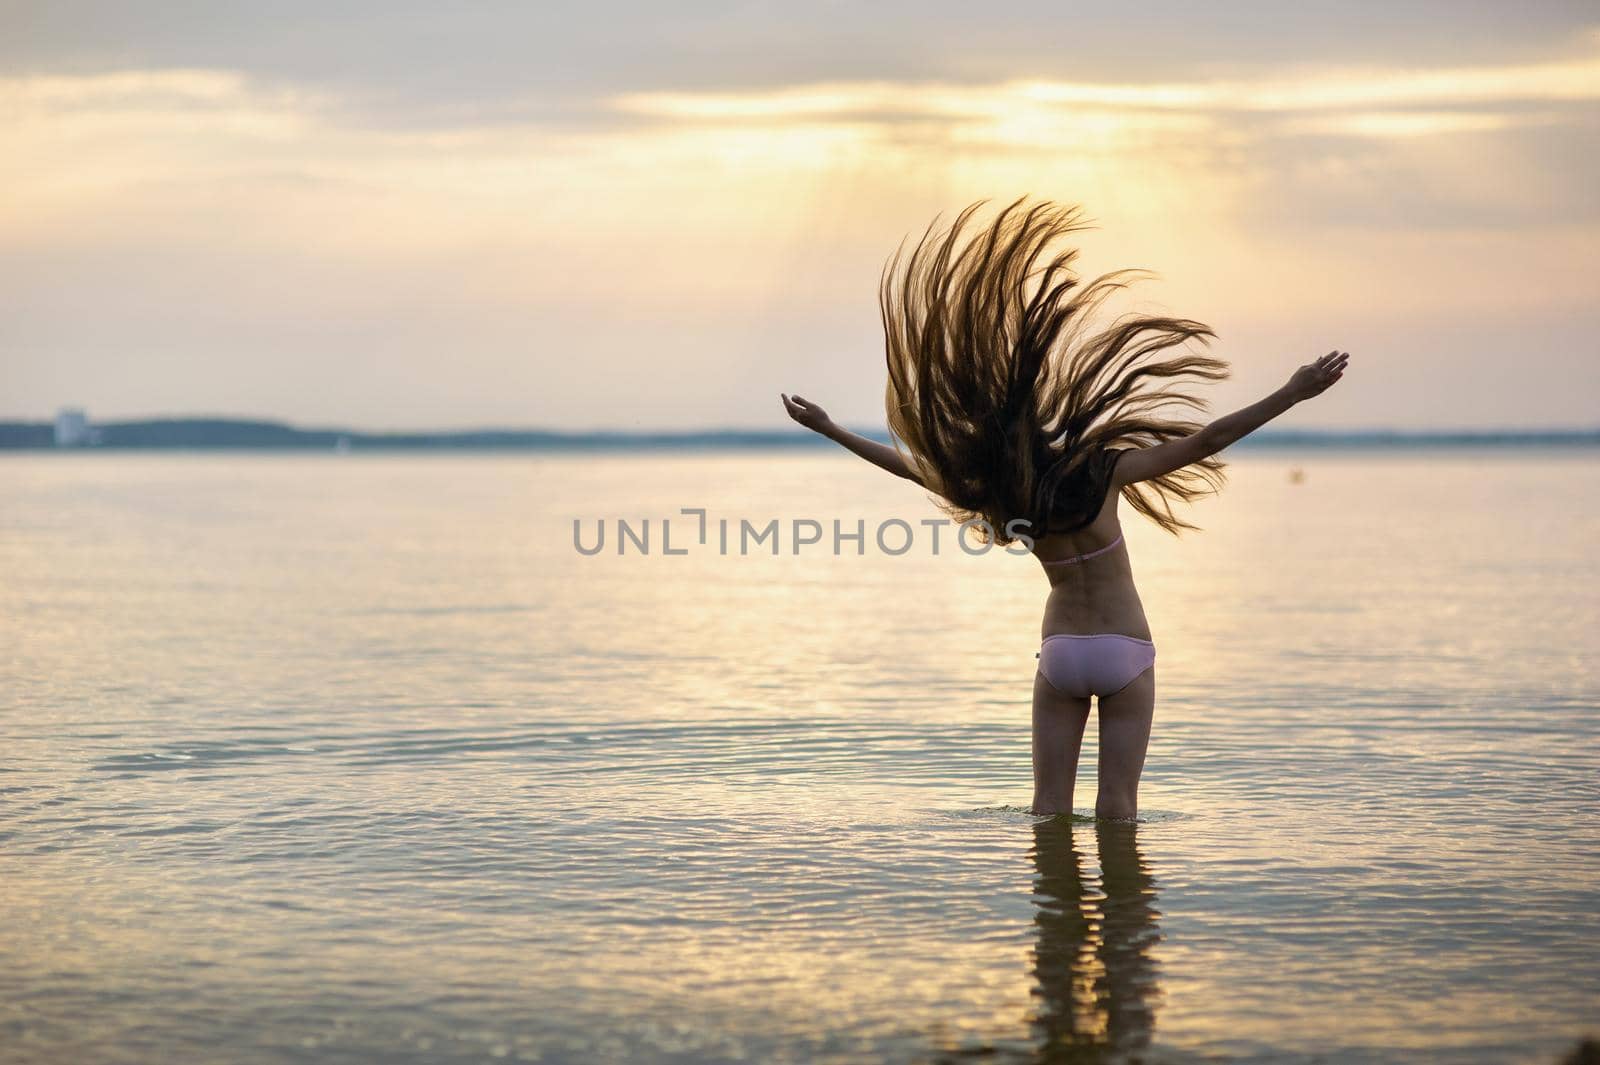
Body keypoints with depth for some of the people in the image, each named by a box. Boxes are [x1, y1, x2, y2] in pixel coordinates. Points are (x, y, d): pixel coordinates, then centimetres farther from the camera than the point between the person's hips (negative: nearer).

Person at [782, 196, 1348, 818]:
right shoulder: (1099, 473, -17)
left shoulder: (992, 499, -9)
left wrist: (828, 428, 16)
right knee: (1116, 802, 1)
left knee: (1050, 804, 7)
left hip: (1059, 651, 2)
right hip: (1124, 651, -2)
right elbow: (1205, 441, -19)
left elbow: (906, 463, 4)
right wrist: (1293, 394, -16)